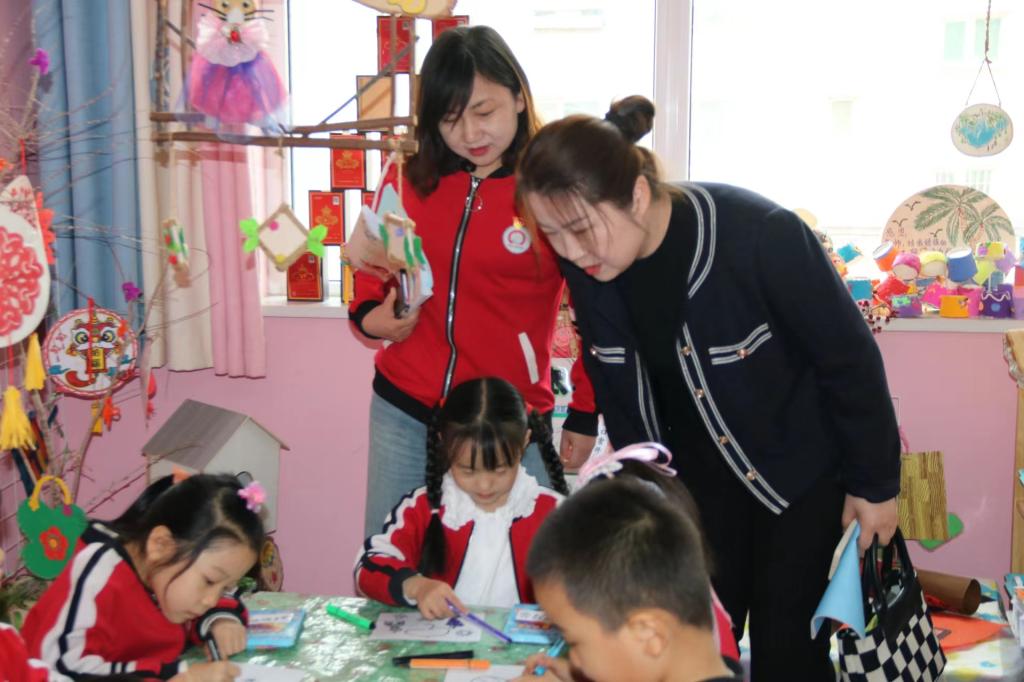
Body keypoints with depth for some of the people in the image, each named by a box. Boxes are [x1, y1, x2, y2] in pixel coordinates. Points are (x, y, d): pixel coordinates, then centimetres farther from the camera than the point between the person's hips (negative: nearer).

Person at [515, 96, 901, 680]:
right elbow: (621, 397, -1)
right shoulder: (586, 269, -16)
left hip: (804, 460, -4)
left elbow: (851, 358, -18)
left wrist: (876, 483, -9)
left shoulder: (761, 234, -32)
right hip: (701, 471, 4)